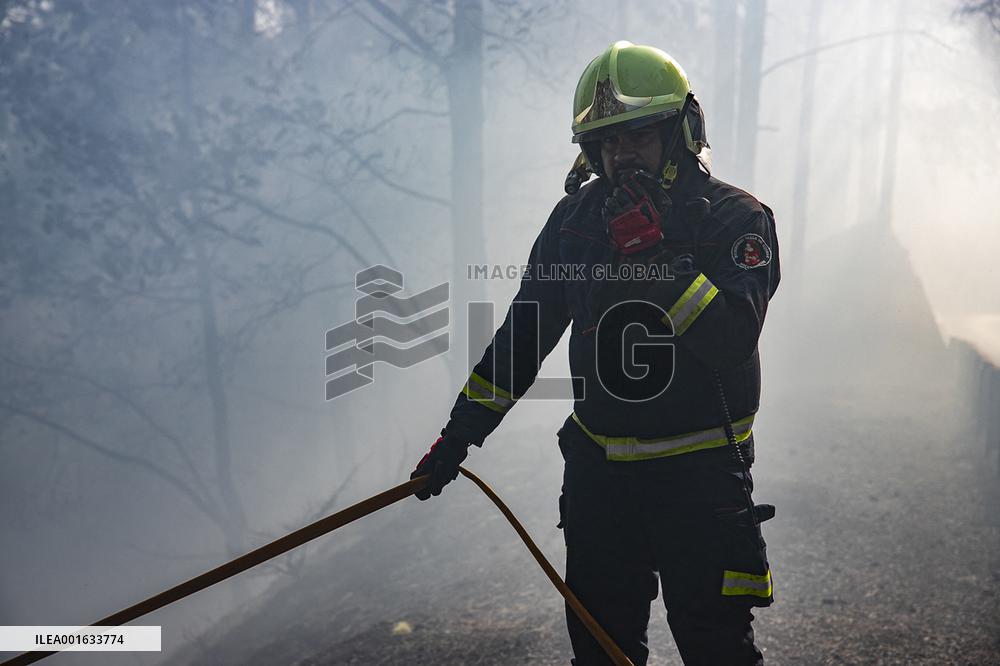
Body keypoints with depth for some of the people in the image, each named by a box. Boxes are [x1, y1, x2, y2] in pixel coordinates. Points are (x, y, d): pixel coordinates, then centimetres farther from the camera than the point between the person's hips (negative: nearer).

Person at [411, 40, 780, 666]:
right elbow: (523, 331, 7)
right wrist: (461, 432, 6)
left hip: (700, 476, -4)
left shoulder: (737, 218, -10)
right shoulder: (576, 219, 2)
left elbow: (733, 340, -24)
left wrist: (657, 253, -33)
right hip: (598, 468, 4)